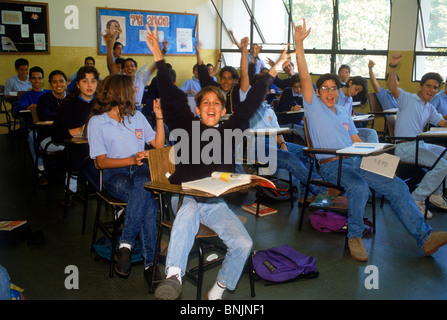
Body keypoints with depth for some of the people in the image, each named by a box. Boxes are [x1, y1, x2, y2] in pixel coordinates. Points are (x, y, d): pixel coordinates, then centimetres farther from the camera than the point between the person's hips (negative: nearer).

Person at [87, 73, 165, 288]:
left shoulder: (136, 116, 20)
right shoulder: (97, 122, 5)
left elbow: (158, 145, 17)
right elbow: (102, 162, -3)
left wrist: (159, 117, 11)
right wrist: (132, 160, -16)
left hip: (140, 170, 3)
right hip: (114, 174, -3)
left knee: (144, 184, -37)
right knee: (147, 198, -34)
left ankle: (125, 246, -35)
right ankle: (149, 262, -33)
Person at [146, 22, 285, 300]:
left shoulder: (228, 130, 15)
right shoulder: (187, 127, 11)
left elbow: (251, 103, 16)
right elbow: (172, 97, 6)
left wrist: (271, 73, 16)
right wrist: (159, 58, 3)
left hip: (217, 202, 2)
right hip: (185, 197, -2)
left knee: (243, 244, -20)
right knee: (188, 212, -38)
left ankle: (217, 291, -4)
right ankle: (174, 277, -53)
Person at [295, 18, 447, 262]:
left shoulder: (343, 113, 24)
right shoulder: (314, 107, 6)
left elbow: (357, 141, 22)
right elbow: (305, 77, -7)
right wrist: (299, 43, -16)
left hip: (356, 161, 6)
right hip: (331, 164, -6)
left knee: (397, 185, -10)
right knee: (359, 187, -35)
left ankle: (424, 237, -9)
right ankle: (354, 236, -15)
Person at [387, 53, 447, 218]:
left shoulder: (430, 108, 22)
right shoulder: (407, 98, -1)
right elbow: (392, 88, -20)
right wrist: (393, 67, -36)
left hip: (421, 144, 9)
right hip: (405, 147, -9)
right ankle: (417, 199, -13)